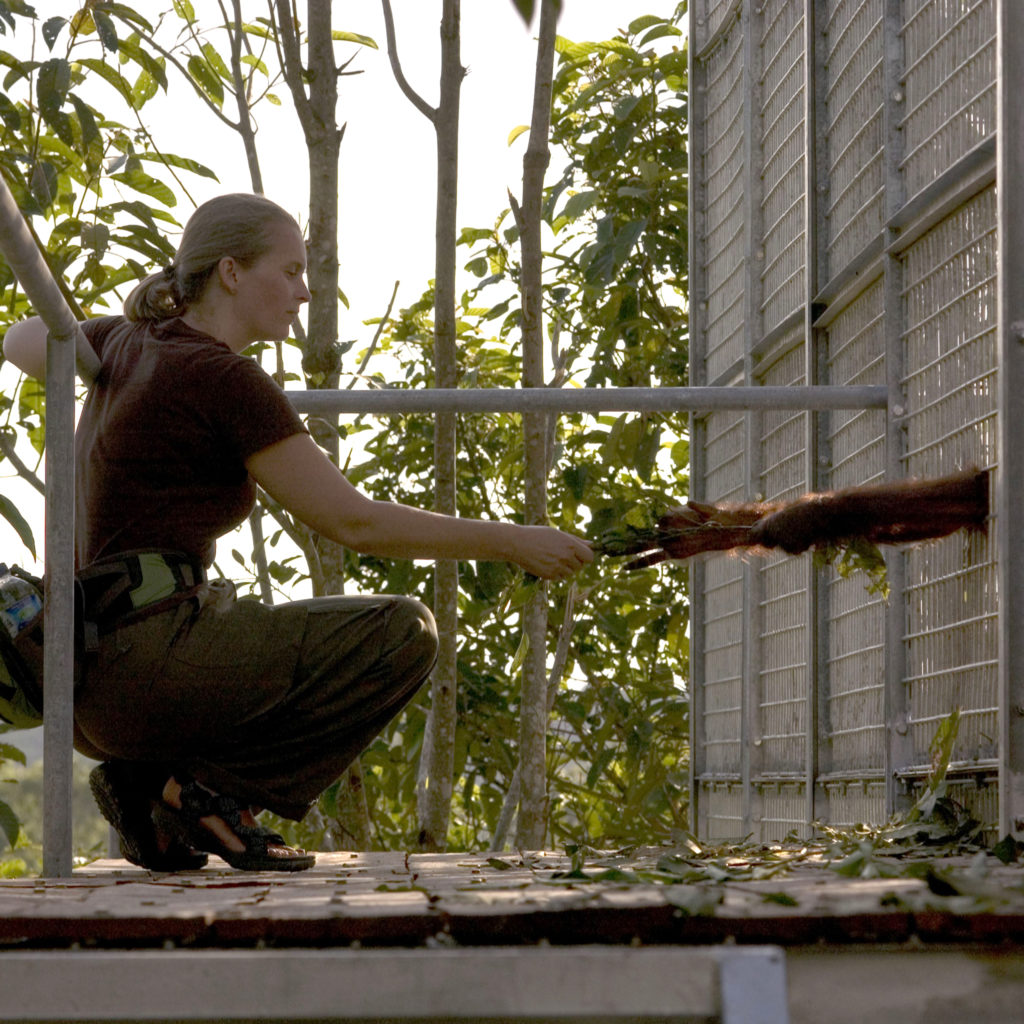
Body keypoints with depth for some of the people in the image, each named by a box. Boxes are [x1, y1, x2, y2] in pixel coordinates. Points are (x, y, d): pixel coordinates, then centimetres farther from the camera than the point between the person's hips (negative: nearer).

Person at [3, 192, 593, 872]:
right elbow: (353, 522, -11)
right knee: (404, 633, -9)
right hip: (149, 657, -9)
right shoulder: (227, 380, -11)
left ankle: (145, 775, 12)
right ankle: (207, 787, -7)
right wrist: (512, 543, -5)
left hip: (95, 679, 9)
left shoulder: (128, 341, 14)